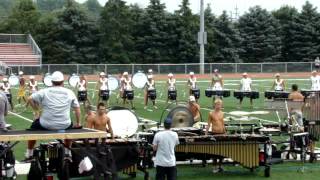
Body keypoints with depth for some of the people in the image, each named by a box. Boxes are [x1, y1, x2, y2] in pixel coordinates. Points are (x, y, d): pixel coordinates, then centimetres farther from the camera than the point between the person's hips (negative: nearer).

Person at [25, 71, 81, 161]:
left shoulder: (45, 91, -2)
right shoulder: (69, 92, 3)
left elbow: (30, 99, -4)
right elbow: (77, 108, 9)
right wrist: (78, 123, 19)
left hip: (46, 125, -1)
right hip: (64, 126, 1)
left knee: (34, 126, 29)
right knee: (69, 125, 36)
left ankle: (29, 154, 31)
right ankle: (68, 153, 40)